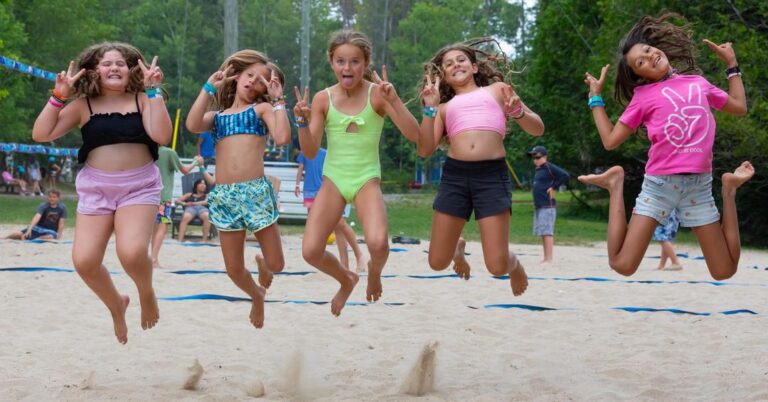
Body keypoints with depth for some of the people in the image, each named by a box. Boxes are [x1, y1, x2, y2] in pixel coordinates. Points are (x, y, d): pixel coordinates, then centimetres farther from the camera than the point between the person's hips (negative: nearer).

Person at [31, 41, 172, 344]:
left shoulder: (142, 100, 2)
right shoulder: (83, 105, 5)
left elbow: (161, 136, -16)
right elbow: (41, 134, 0)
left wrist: (154, 91, -15)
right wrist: (59, 96, -5)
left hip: (139, 186, -2)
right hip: (95, 187, 2)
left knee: (132, 252, -27)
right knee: (84, 261, -12)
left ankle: (146, 294, 9)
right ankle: (116, 305, 20)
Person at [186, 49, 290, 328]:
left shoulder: (262, 109, 10)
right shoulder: (217, 115, 17)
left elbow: (283, 137, -9)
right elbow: (192, 125, -7)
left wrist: (278, 100, -1)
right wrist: (209, 88, 2)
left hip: (257, 192, -2)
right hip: (224, 195, 2)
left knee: (276, 264, 2)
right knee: (234, 270, 5)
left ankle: (262, 264, 39)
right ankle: (257, 296, 38)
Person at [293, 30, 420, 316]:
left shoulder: (377, 94, -8)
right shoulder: (323, 99, -2)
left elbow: (413, 135, -16)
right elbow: (310, 152, -1)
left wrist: (394, 100, -28)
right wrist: (303, 121, -18)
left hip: (367, 180, -2)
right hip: (333, 180, 3)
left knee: (378, 244, -28)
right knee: (310, 252, -11)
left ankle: (374, 272, 12)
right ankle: (346, 280, 24)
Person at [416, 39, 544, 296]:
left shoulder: (497, 90, 18)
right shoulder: (444, 107, 21)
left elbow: (538, 129, 14)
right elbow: (425, 150, 7)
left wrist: (516, 111, -6)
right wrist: (430, 108, 2)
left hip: (492, 174, -2)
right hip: (454, 175, 2)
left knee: (497, 266, -10)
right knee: (438, 262, 1)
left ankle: (514, 265, 28)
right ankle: (458, 248, 38)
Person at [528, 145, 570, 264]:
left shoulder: (550, 167, -9)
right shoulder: (538, 169, 17)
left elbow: (565, 176, -20)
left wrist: (553, 187, -15)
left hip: (547, 206, -10)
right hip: (538, 206, 10)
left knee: (547, 232, -12)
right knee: (542, 233, 11)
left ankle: (549, 260, -14)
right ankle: (545, 259, 16)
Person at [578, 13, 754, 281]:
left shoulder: (698, 83, 14)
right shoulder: (643, 96, 5)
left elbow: (740, 107, 28)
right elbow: (610, 140, 5)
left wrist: (732, 64, 27)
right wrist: (595, 97, 7)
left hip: (699, 184, 2)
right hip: (659, 184, -2)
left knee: (724, 272, 0)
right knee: (622, 266, -13)